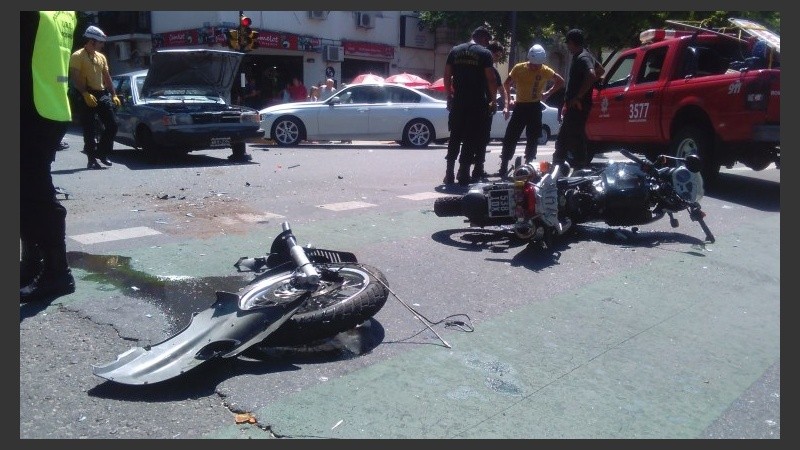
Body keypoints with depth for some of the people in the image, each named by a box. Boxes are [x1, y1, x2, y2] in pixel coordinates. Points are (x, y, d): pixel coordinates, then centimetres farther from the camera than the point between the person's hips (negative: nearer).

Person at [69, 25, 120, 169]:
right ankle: (92, 159, 2)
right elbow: (75, 78, -12)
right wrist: (85, 94, -22)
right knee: (89, 129, -2)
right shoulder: (77, 56, -5)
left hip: (102, 94, 6)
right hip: (87, 96, -6)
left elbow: (107, 77, 19)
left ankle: (102, 153, 15)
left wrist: (113, 95, 11)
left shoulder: (101, 57, 16)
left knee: (112, 125, 1)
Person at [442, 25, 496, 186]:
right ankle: (463, 174, 1)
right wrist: (493, 100, 2)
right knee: (472, 138, 2)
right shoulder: (484, 53, -3)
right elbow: (490, 79, -7)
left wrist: (450, 96, 17)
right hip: (476, 103, -4)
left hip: (458, 101, 4)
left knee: (455, 137, 10)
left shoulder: (455, 51, 10)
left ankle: (449, 174, 8)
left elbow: (447, 76, 9)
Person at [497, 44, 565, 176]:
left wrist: (548, 93, 1)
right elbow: (506, 85, -1)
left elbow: (560, 81, 10)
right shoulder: (518, 68, -6)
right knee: (510, 138, -7)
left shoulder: (545, 71, -3)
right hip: (520, 106, -1)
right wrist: (506, 104, -8)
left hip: (535, 107, 1)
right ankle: (503, 167, -1)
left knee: (533, 139, 5)